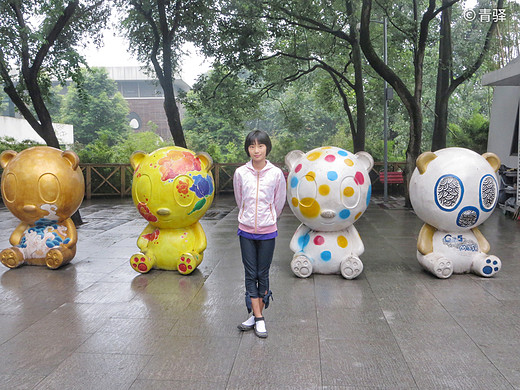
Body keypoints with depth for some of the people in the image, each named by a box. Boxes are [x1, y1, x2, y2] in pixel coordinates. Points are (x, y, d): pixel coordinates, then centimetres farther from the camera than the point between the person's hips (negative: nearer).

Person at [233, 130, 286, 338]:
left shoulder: (276, 173, -6)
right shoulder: (240, 173, -3)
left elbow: (279, 202, 7)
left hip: (267, 231, -1)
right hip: (246, 230, 1)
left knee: (263, 274, 7)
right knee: (250, 274, 3)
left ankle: (257, 315, 19)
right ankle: (258, 318, 10)